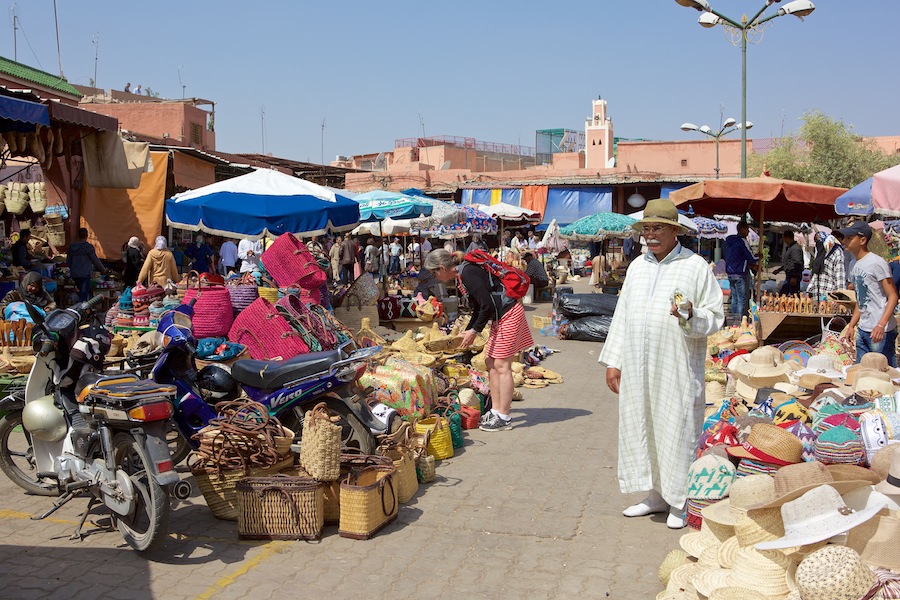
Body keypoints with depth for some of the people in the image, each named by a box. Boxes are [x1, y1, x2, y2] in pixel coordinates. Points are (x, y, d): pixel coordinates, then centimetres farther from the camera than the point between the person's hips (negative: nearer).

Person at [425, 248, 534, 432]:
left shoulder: (469, 274, -20)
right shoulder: (461, 277, 12)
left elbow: (487, 305, -22)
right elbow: (478, 309, 19)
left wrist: (475, 331, -12)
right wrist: (466, 332, 16)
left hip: (509, 314, -10)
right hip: (499, 317, 10)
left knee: (501, 365, -8)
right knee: (491, 362, 11)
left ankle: (504, 418, -3)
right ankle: (496, 411, 16)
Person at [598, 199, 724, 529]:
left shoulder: (696, 267, -2)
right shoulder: (637, 267, 14)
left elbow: (715, 317, -2)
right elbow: (622, 315, 15)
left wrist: (690, 316, -23)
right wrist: (613, 361, 11)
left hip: (677, 371, -5)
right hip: (637, 369, 5)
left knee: (677, 431, -1)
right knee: (641, 428, 10)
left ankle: (681, 502, 13)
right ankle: (656, 494, 24)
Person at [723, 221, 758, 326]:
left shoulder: (728, 241, 13)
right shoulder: (742, 241, -13)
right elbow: (751, 258, -12)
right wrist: (758, 259, 12)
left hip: (730, 273, 9)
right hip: (740, 274, -8)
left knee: (734, 298, 13)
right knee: (742, 299, -5)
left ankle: (734, 321, 15)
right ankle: (739, 321, -8)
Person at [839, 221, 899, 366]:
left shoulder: (876, 263, -13)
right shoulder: (856, 266, 13)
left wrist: (881, 325, -26)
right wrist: (851, 326, 17)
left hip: (880, 332, -9)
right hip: (862, 330, 9)